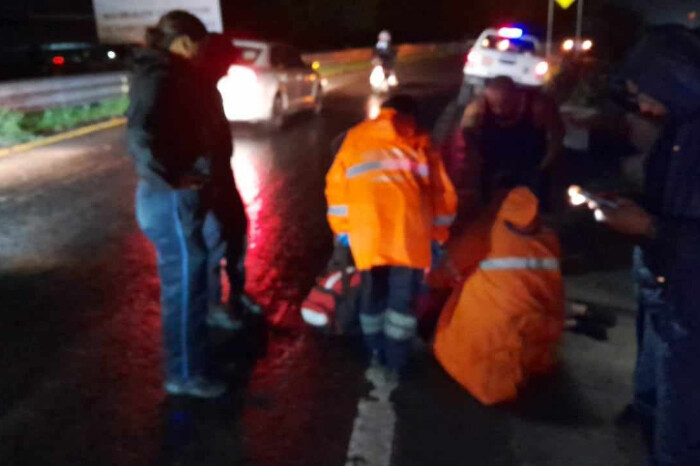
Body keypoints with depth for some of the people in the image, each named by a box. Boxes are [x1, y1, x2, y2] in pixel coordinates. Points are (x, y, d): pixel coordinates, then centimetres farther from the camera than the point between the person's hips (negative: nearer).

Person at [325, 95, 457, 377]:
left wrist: (341, 228, 25)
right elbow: (440, 191, 17)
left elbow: (337, 184, 19)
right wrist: (438, 234, 24)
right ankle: (395, 364, 11)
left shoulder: (355, 137, 22)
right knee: (403, 297, 7)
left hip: (366, 232, 2)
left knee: (372, 292, 16)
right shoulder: (418, 143, 19)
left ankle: (377, 355, 27)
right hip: (408, 232, -2)